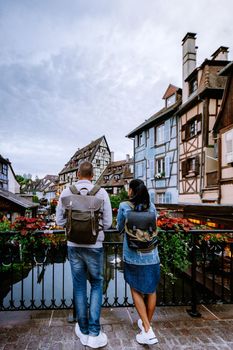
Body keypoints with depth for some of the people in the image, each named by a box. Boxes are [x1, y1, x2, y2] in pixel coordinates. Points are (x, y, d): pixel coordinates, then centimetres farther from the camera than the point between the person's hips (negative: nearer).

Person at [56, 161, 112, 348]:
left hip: (74, 246, 2)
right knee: (97, 285, 17)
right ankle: (94, 332, 17)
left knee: (79, 287, 17)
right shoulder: (101, 192, -10)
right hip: (94, 246, -2)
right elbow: (108, 222, -7)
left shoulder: (66, 192, -5)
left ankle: (83, 331, 31)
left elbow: (60, 221, 0)